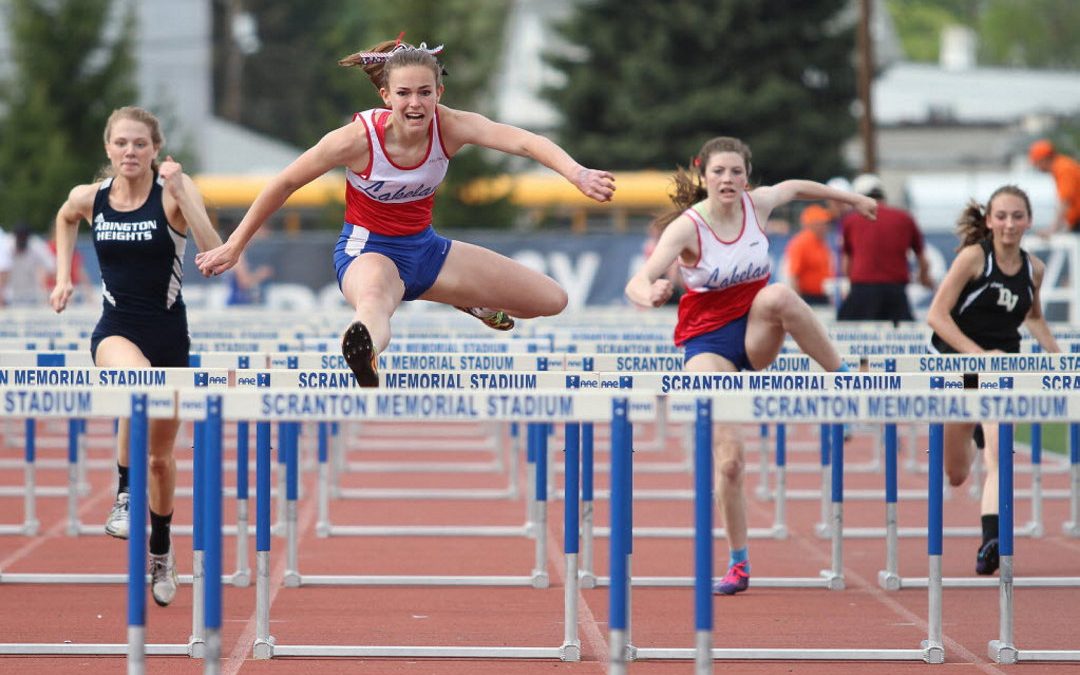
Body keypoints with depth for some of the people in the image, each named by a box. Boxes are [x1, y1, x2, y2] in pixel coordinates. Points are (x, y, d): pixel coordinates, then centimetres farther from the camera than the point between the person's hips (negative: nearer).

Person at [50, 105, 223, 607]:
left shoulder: (173, 193, -13)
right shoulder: (89, 198, -4)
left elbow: (214, 254, -26)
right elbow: (66, 219, 22)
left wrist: (182, 194, -32)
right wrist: (63, 275, 13)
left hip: (168, 332, 0)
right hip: (116, 329, 0)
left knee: (161, 455, 12)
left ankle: (161, 550, 36)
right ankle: (125, 496, -24)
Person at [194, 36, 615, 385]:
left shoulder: (449, 127, -20)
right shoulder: (358, 138, -26)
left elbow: (523, 142, -36)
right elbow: (285, 183, -14)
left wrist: (577, 173, -55)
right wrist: (234, 246, -8)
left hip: (423, 246, 6)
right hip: (368, 250, -6)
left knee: (551, 300, 6)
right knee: (375, 300, -46)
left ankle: (466, 301, 35)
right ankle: (364, 356, -84)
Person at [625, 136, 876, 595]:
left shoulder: (758, 205, -5)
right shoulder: (687, 227, -18)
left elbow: (795, 188, 19)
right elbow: (637, 283, -30)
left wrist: (849, 199, 33)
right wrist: (650, 295, -54)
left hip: (755, 333, 3)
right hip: (707, 340, -3)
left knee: (778, 296, -35)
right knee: (727, 458, -15)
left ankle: (842, 379, -17)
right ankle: (738, 564, 2)